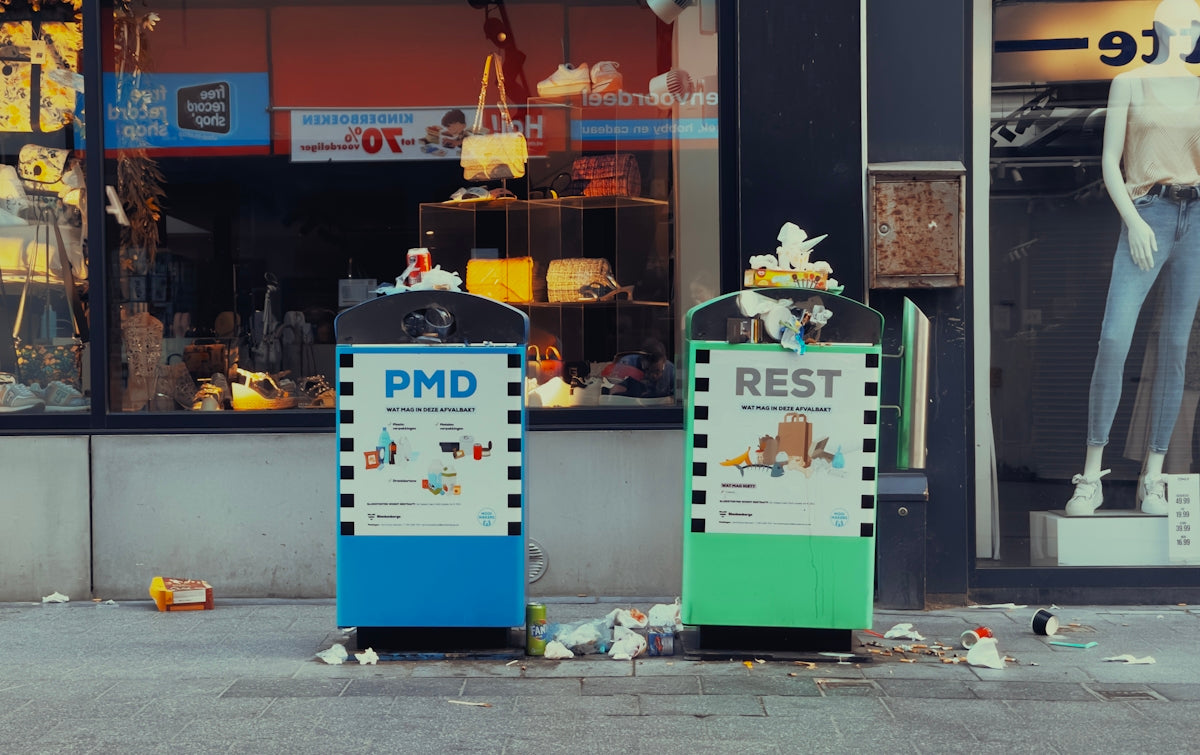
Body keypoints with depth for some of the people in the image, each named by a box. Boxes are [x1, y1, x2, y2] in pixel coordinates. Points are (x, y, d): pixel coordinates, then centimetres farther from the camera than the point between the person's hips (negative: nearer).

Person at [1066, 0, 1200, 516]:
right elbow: (1110, 160, 2)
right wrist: (1133, 221, -11)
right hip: (1147, 216, -3)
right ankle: (1091, 478, -11)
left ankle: (1153, 481, 5)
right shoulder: (1128, 84, 7)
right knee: (1113, 341, -17)